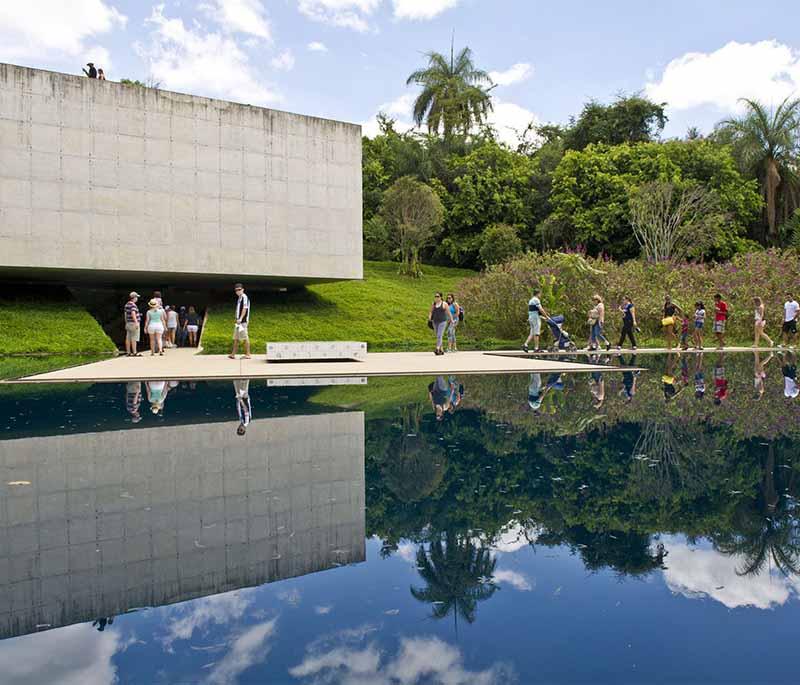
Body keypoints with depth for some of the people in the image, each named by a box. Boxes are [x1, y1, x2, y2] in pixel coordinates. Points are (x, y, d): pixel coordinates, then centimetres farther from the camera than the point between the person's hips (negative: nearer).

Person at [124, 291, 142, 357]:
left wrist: (126, 323, 24)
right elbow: (133, 314, -25)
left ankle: (128, 352, 10)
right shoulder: (133, 304, -15)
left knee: (128, 338, 7)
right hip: (133, 323, -9)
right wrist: (136, 323, -26)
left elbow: (125, 314, 19)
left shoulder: (127, 304, 14)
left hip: (128, 323, 9)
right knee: (134, 339, -8)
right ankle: (134, 352, -9)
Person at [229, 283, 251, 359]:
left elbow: (245, 308, -17)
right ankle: (233, 354, 15)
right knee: (236, 338, 11)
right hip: (238, 321, 10)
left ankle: (248, 354, -3)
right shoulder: (239, 298, 19)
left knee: (245, 337, -7)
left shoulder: (244, 297, -9)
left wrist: (240, 318, -24)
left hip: (243, 321, -10)